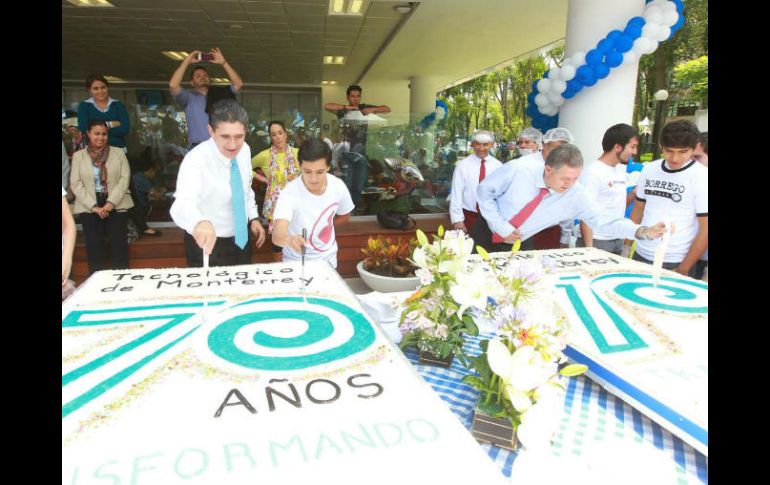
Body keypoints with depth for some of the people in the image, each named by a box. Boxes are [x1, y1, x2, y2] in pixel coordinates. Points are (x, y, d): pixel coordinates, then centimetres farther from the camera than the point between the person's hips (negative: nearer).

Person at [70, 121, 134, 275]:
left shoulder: (118, 153, 8)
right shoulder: (78, 156, 9)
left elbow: (124, 179, -1)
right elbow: (75, 184, 1)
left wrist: (111, 202, -12)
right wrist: (94, 206, -11)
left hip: (117, 205, 0)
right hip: (89, 208, 0)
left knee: (119, 246, -1)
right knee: (94, 248, 1)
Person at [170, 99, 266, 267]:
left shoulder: (244, 150, -8)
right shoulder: (196, 160, -28)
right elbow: (183, 204, -45)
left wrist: (253, 217, -1)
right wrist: (199, 222, -65)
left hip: (241, 240, 6)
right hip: (208, 243, -6)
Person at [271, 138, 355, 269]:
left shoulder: (338, 186, -16)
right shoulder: (289, 193, -27)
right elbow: (277, 236, -41)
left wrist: (323, 226, -4)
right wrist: (289, 239, -60)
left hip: (328, 258, 4)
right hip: (296, 261, -3)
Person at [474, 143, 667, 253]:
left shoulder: (575, 195, -21)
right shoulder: (519, 170, -28)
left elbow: (602, 221, -21)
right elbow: (484, 190, -16)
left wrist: (643, 231, -37)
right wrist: (502, 227, -19)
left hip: (521, 246, 2)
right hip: (489, 234, -2)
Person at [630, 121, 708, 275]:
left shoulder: (702, 177, -9)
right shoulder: (649, 169, 3)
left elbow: (705, 229, -9)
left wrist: (683, 270, -11)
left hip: (674, 263, -4)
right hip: (641, 256, 4)